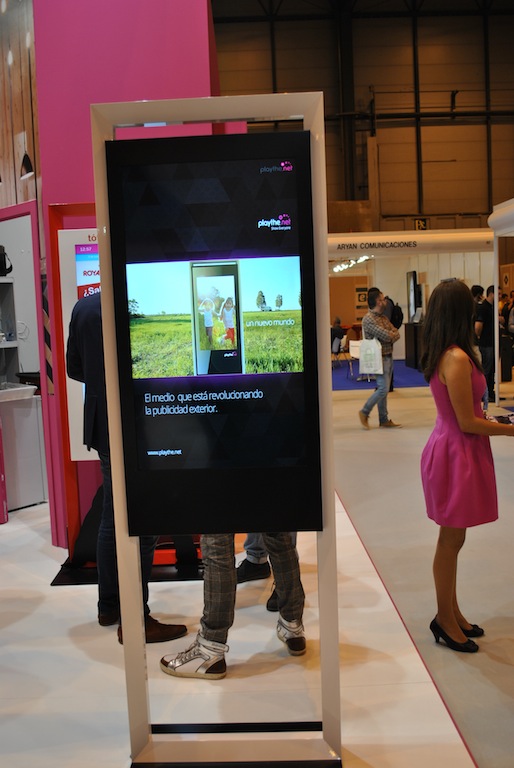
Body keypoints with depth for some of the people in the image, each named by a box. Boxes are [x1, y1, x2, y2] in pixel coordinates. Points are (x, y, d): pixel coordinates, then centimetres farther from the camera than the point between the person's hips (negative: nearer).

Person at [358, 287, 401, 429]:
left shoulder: (383, 317, 14)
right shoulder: (368, 319, -16)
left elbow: (396, 333, 8)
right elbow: (386, 336, -22)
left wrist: (391, 335, -11)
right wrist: (391, 334, -1)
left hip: (388, 357, 9)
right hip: (379, 358, -9)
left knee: (384, 389, 11)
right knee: (383, 388, -12)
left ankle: (384, 420, 16)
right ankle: (364, 412, 4)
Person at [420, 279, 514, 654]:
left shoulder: (441, 354, 6)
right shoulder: (458, 359, -22)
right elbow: (468, 423, -19)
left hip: (453, 449, 9)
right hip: (457, 453, -9)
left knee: (452, 539, 18)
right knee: (452, 540, 5)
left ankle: (452, 613, 32)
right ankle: (445, 620, 21)